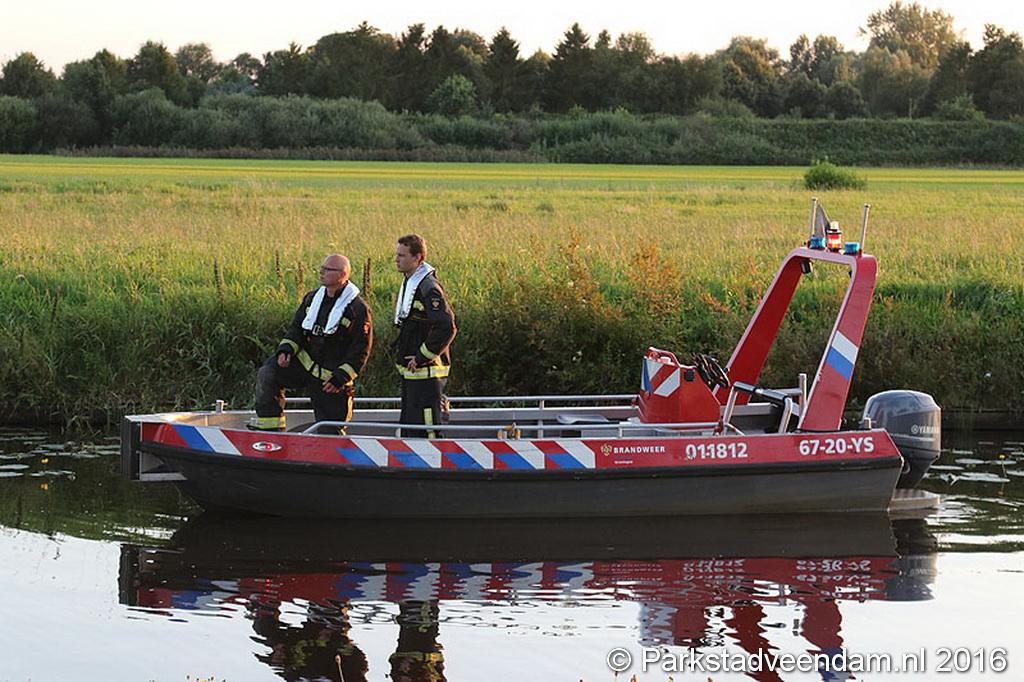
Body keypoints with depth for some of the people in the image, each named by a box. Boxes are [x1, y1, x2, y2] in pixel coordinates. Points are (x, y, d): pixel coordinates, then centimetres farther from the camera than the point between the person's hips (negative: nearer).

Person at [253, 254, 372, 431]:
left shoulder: (358, 309, -11)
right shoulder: (312, 298, 7)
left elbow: (360, 351, -10)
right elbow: (296, 328, 11)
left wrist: (339, 378, -15)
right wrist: (286, 349, -10)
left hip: (331, 376, -4)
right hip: (304, 362, 4)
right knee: (267, 375, -20)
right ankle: (270, 429, -16)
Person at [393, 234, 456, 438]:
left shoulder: (428, 288, -17)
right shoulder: (408, 283, 14)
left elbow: (446, 328, -27)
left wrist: (422, 358, -20)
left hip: (426, 371, -10)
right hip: (410, 371, 10)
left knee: (427, 432, -9)